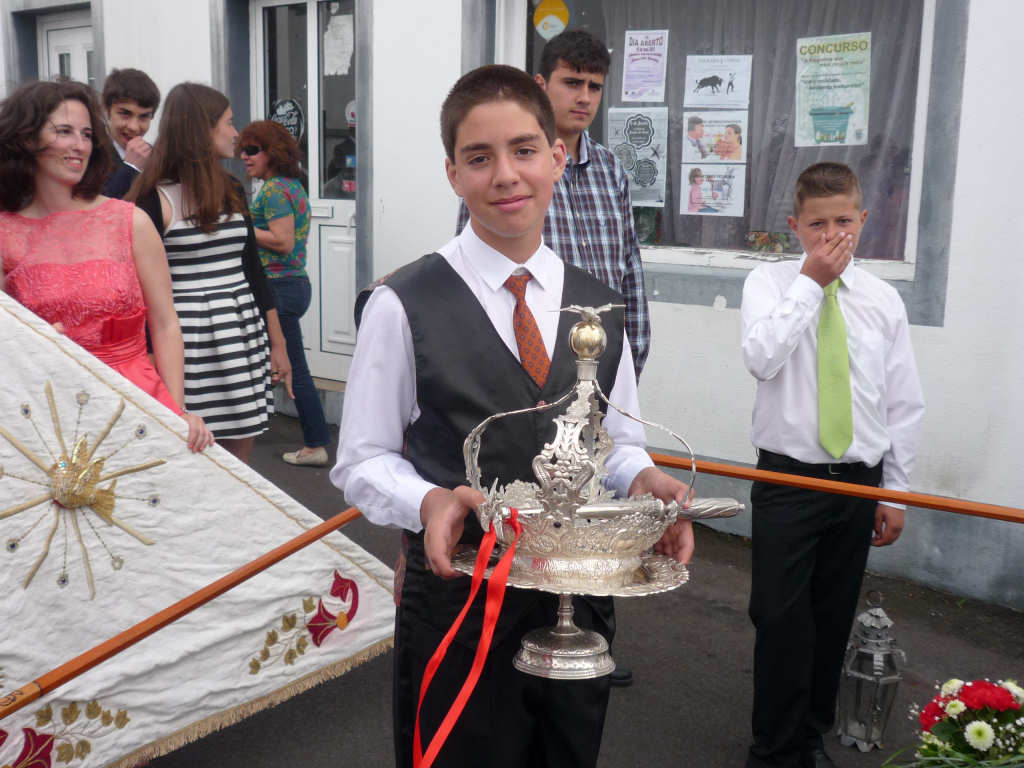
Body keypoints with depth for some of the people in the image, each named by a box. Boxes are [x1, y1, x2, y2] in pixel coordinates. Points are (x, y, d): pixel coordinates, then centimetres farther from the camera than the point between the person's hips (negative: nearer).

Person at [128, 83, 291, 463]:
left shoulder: (232, 190, 10)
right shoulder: (155, 199, -7)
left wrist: (278, 343, 11)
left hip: (242, 339, 6)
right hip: (187, 344, -5)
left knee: (237, 466, 8)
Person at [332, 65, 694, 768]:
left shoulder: (598, 306, 5)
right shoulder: (404, 305, -10)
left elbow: (619, 441, 12)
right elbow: (363, 460, -5)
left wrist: (643, 479, -10)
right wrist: (428, 502, -25)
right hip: (457, 603, -4)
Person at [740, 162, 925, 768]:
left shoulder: (883, 300, 3)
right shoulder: (770, 284, -3)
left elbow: (905, 404, 6)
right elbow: (762, 358, -24)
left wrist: (896, 492, 5)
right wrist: (811, 281, -18)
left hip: (860, 483, 3)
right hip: (787, 479, -3)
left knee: (834, 617, 12)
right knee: (781, 617, -3)